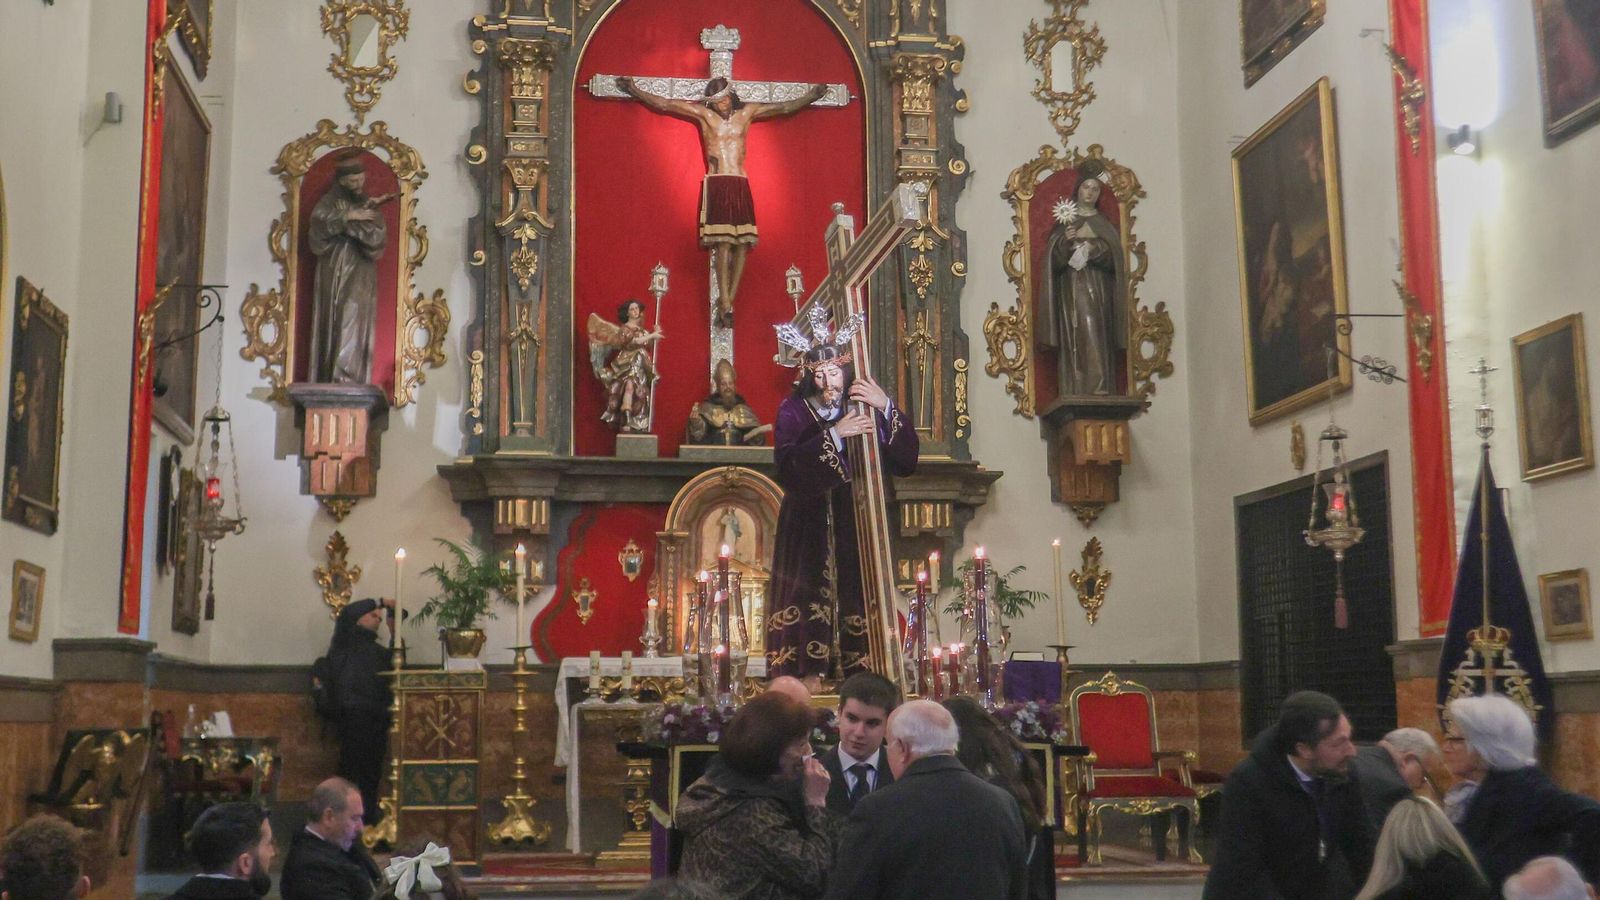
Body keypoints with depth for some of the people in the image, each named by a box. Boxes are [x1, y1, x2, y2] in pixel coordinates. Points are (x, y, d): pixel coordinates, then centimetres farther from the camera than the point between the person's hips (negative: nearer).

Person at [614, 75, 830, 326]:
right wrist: (636, 91, 6)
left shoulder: (747, 112, 12)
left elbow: (785, 107, 21)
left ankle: (727, 301, 0)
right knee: (723, 243, -13)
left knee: (743, 243, -5)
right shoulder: (704, 114, 6)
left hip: (740, 185, 3)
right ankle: (726, 306, -17)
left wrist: (810, 96, 24)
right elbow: (664, 104, 8)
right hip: (716, 185, -3)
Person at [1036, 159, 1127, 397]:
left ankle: (1099, 390, -16)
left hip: (1098, 289, 1)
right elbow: (1053, 256, 2)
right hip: (1071, 287, -1)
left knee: (1096, 338, -11)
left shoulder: (1104, 224, 15)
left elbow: (1115, 256, 4)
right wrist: (1065, 241, -17)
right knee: (1074, 340, -10)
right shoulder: (1065, 220, 12)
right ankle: (1075, 393, -14)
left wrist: (1095, 249, -13)